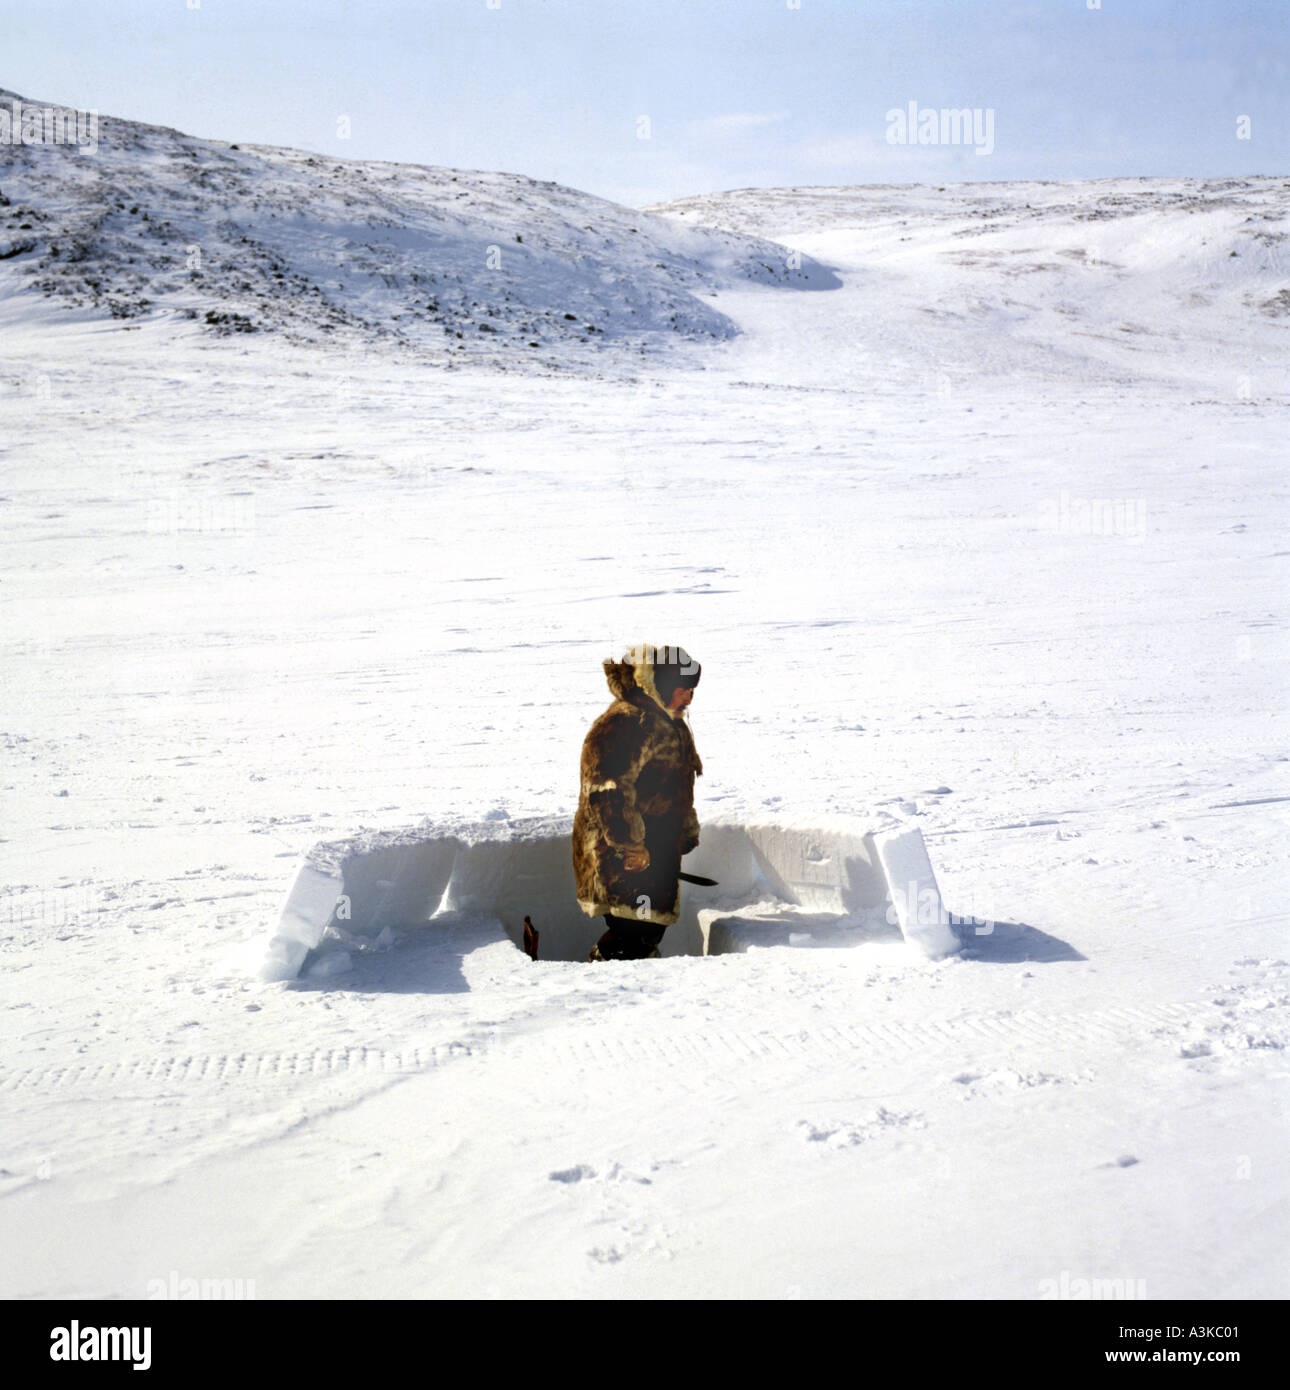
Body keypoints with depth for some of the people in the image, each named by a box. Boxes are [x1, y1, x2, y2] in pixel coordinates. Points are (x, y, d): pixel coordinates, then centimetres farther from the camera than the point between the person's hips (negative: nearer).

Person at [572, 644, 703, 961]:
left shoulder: (667, 724, 18)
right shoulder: (624, 725, -19)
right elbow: (610, 791, -26)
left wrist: (687, 835, 29)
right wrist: (630, 846, -24)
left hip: (654, 855, 10)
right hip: (624, 862, -10)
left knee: (650, 932, 14)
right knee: (635, 937, -13)